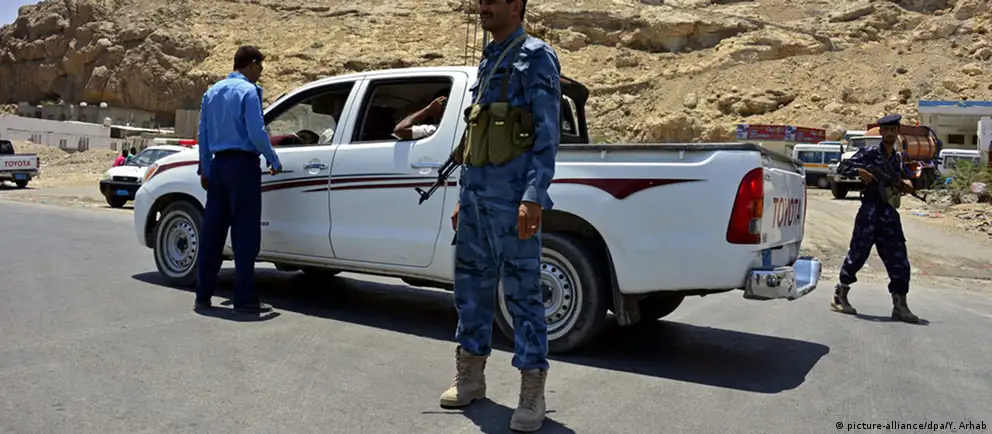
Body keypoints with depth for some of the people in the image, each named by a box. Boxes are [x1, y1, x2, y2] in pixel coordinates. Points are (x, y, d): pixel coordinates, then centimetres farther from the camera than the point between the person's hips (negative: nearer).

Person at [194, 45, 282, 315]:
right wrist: (274, 161, -3)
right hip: (242, 165, -7)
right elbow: (257, 133, -15)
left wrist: (205, 169, 21)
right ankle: (245, 299, -3)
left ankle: (203, 295, 13)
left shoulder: (212, 92, 16)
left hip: (218, 165, 8)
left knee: (212, 231, 9)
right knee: (245, 234, -5)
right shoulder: (248, 91, -8)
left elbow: (203, 135, 17)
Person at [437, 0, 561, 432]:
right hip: (476, 192, 8)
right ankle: (469, 376, 26)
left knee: (522, 291, -4)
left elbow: (547, 134, -12)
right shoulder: (488, 61, 21)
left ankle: (532, 392, 5)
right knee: (471, 285, 13)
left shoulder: (536, 57, -3)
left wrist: (534, 197, -21)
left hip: (511, 196, -8)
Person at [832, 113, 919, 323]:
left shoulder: (899, 157, 15)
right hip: (870, 212, -5)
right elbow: (843, 168, -4)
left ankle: (900, 306, 7)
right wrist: (860, 172, -21)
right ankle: (840, 296, 15)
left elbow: (906, 178, 24)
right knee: (858, 254, -1)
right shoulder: (870, 152, -1)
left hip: (890, 214, 6)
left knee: (899, 260, 2)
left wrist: (907, 184, 2)